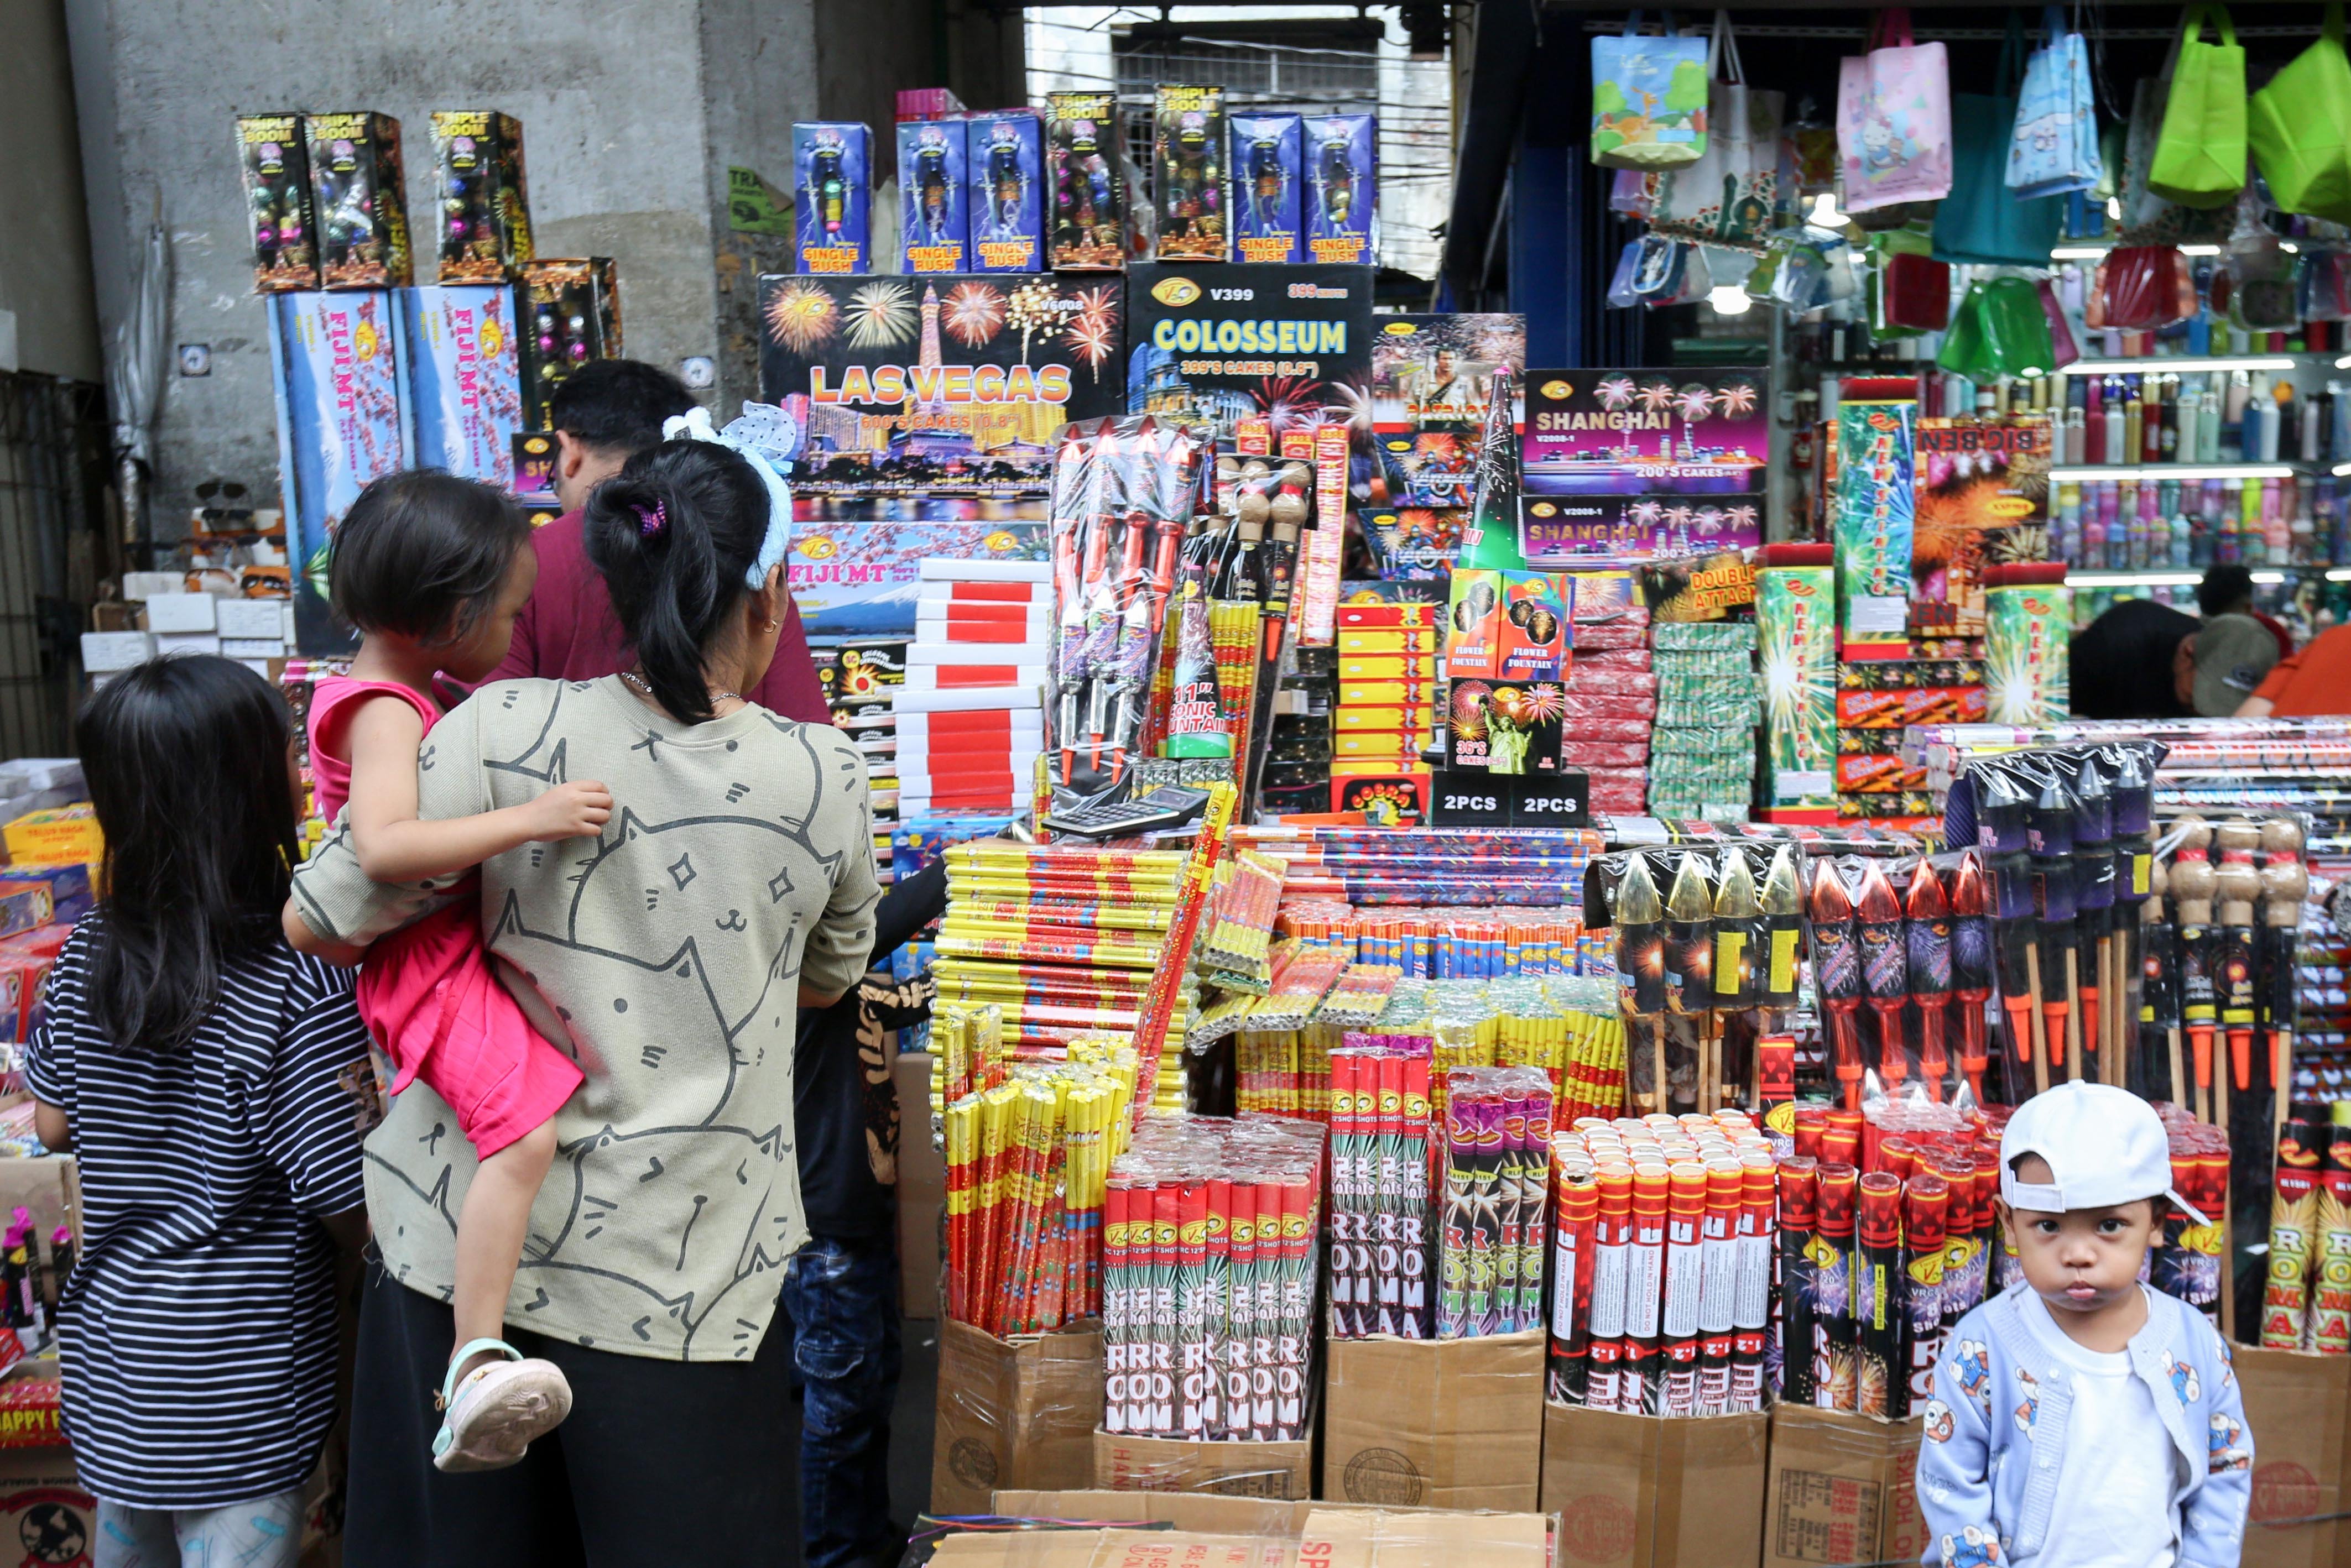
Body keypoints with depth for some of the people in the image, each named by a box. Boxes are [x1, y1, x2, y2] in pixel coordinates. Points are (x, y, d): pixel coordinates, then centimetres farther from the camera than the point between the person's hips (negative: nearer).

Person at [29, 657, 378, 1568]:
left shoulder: (86, 960, -6)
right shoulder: (300, 995, -25)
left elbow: (53, 1125, 9)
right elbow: (349, 1211, -20)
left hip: (107, 1369, 7)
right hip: (236, 1396, -6)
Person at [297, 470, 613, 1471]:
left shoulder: (397, 692, 12)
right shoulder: (383, 713, -20)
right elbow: (385, 847, -36)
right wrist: (530, 818, -38)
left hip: (466, 944, 11)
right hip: (430, 967, -11)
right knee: (524, 1134, -27)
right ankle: (475, 1368, -30)